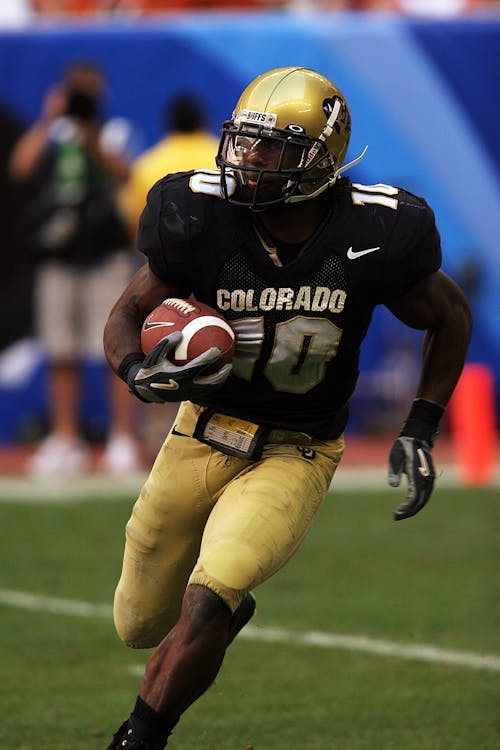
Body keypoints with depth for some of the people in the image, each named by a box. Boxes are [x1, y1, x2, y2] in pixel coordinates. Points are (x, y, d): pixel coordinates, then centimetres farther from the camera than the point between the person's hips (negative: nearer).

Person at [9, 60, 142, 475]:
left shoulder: (112, 132, 5)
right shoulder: (52, 135, 12)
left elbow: (122, 172, -14)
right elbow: (21, 167, -5)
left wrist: (91, 138, -25)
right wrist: (48, 120, -5)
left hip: (106, 254, -3)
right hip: (58, 254, 3)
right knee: (61, 353, 5)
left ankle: (124, 440, -5)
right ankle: (65, 441, 10)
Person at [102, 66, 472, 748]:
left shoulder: (369, 237, -18)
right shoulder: (201, 222, -16)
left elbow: (450, 317, 1)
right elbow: (125, 318, -4)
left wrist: (420, 432, -5)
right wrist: (141, 373, -27)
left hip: (294, 457, -3)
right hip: (201, 437, 3)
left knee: (204, 606, -25)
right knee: (141, 627, 15)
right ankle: (228, 611, 49)